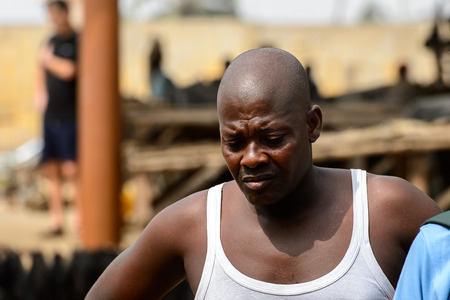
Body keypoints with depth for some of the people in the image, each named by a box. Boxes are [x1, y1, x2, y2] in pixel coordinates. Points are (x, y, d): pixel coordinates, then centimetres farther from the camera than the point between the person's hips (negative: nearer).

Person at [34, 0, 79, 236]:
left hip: (70, 116, -7)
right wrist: (40, 92, 10)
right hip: (50, 115, 7)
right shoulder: (50, 41, 14)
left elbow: (68, 71, -18)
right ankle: (57, 222, 12)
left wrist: (47, 59, -2)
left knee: (71, 169, -11)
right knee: (51, 170, 7)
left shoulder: (77, 42, -7)